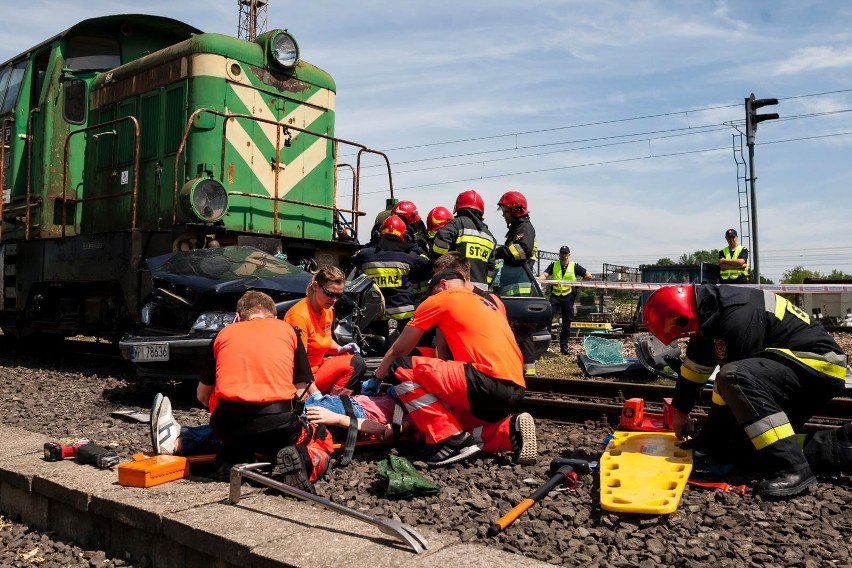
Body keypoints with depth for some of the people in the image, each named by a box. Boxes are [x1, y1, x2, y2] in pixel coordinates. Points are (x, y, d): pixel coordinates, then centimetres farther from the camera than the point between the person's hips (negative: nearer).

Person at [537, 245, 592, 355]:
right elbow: (545, 274, -9)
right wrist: (538, 280, -29)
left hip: (568, 296, 0)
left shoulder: (574, 266, 5)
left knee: (566, 323, 5)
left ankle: (564, 346, 14)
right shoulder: (553, 265, 7)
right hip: (555, 295, 0)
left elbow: (588, 276, 8)